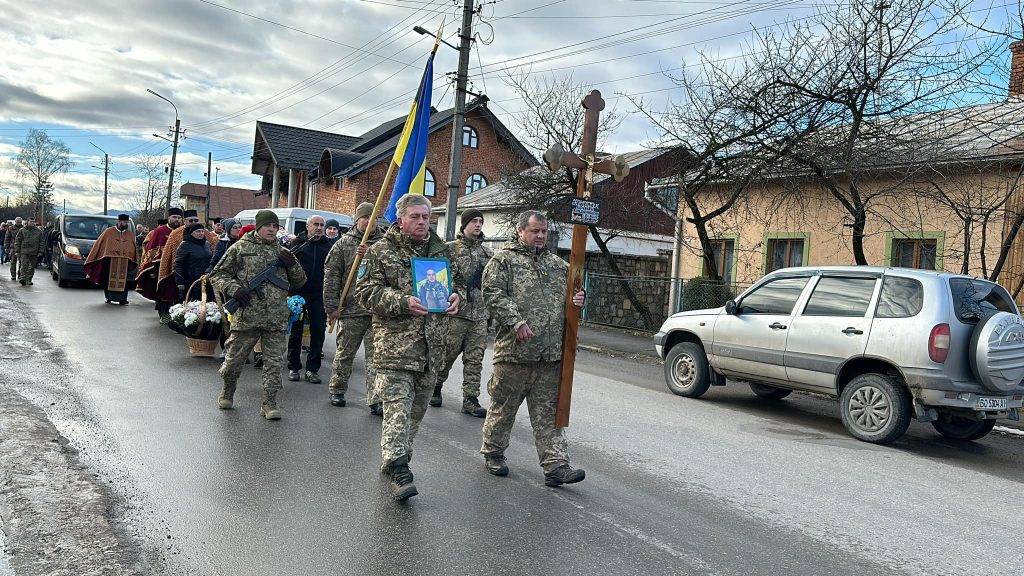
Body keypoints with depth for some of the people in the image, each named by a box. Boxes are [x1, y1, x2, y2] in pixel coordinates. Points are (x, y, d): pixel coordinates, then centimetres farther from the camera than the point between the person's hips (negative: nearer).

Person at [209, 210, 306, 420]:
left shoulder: (282, 251, 13)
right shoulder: (240, 247, 4)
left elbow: (300, 282, 16)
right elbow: (218, 274, 5)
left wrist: (292, 264, -3)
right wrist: (234, 288, -12)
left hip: (277, 318, 2)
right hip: (246, 316, -2)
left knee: (274, 362, 2)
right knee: (234, 359, 10)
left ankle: (269, 403, 11)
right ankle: (227, 392, 35)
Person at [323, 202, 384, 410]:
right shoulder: (344, 243, 4)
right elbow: (331, 275, 2)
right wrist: (331, 306, -2)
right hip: (351, 309, 0)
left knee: (375, 356, 0)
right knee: (345, 353, 12)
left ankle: (375, 400, 3)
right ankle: (337, 390, 31)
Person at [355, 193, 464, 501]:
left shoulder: (442, 250, 13)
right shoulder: (381, 251, -1)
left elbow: (459, 281, 24)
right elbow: (366, 291, -6)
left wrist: (457, 296, 0)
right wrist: (402, 302, -20)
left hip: (432, 345, 6)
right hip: (395, 343, -5)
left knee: (418, 406, 14)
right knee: (398, 406, -11)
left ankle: (393, 459, 29)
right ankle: (398, 468, -11)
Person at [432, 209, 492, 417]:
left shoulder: (487, 252, 15)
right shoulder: (450, 249, -1)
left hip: (480, 315, 5)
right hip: (456, 312, -5)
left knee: (475, 359, 5)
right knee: (447, 354, 4)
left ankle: (470, 400, 11)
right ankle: (435, 387, 26)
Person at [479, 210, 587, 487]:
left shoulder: (558, 264, 19)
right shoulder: (503, 260, 1)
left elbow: (568, 293, 28)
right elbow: (493, 293, -10)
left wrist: (576, 300, 4)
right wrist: (516, 322, -19)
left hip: (551, 353, 5)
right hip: (514, 349, -4)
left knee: (548, 412, 6)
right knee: (503, 406, 8)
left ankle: (555, 465, 6)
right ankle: (493, 453, 26)